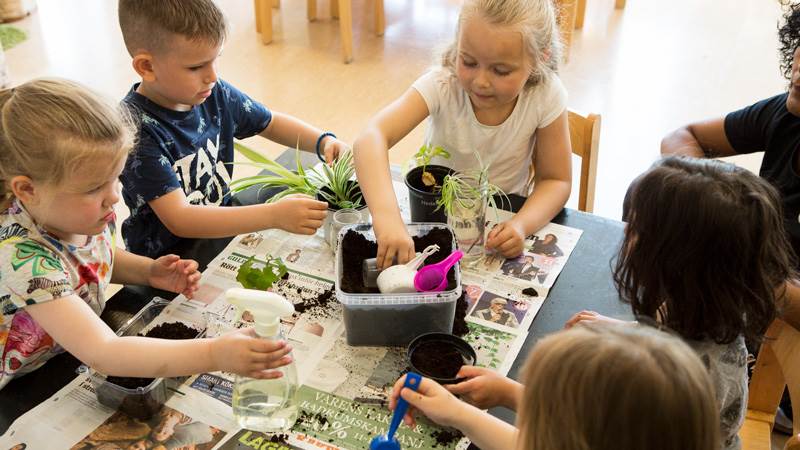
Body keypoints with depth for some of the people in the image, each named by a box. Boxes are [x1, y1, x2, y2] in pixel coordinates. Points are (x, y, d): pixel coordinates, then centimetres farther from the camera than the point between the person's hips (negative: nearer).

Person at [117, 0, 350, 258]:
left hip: (224, 223, 7)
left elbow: (271, 123, 12)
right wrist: (275, 216, -39)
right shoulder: (137, 129, -25)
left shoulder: (214, 94, -6)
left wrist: (324, 141, -7)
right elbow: (178, 219, -31)